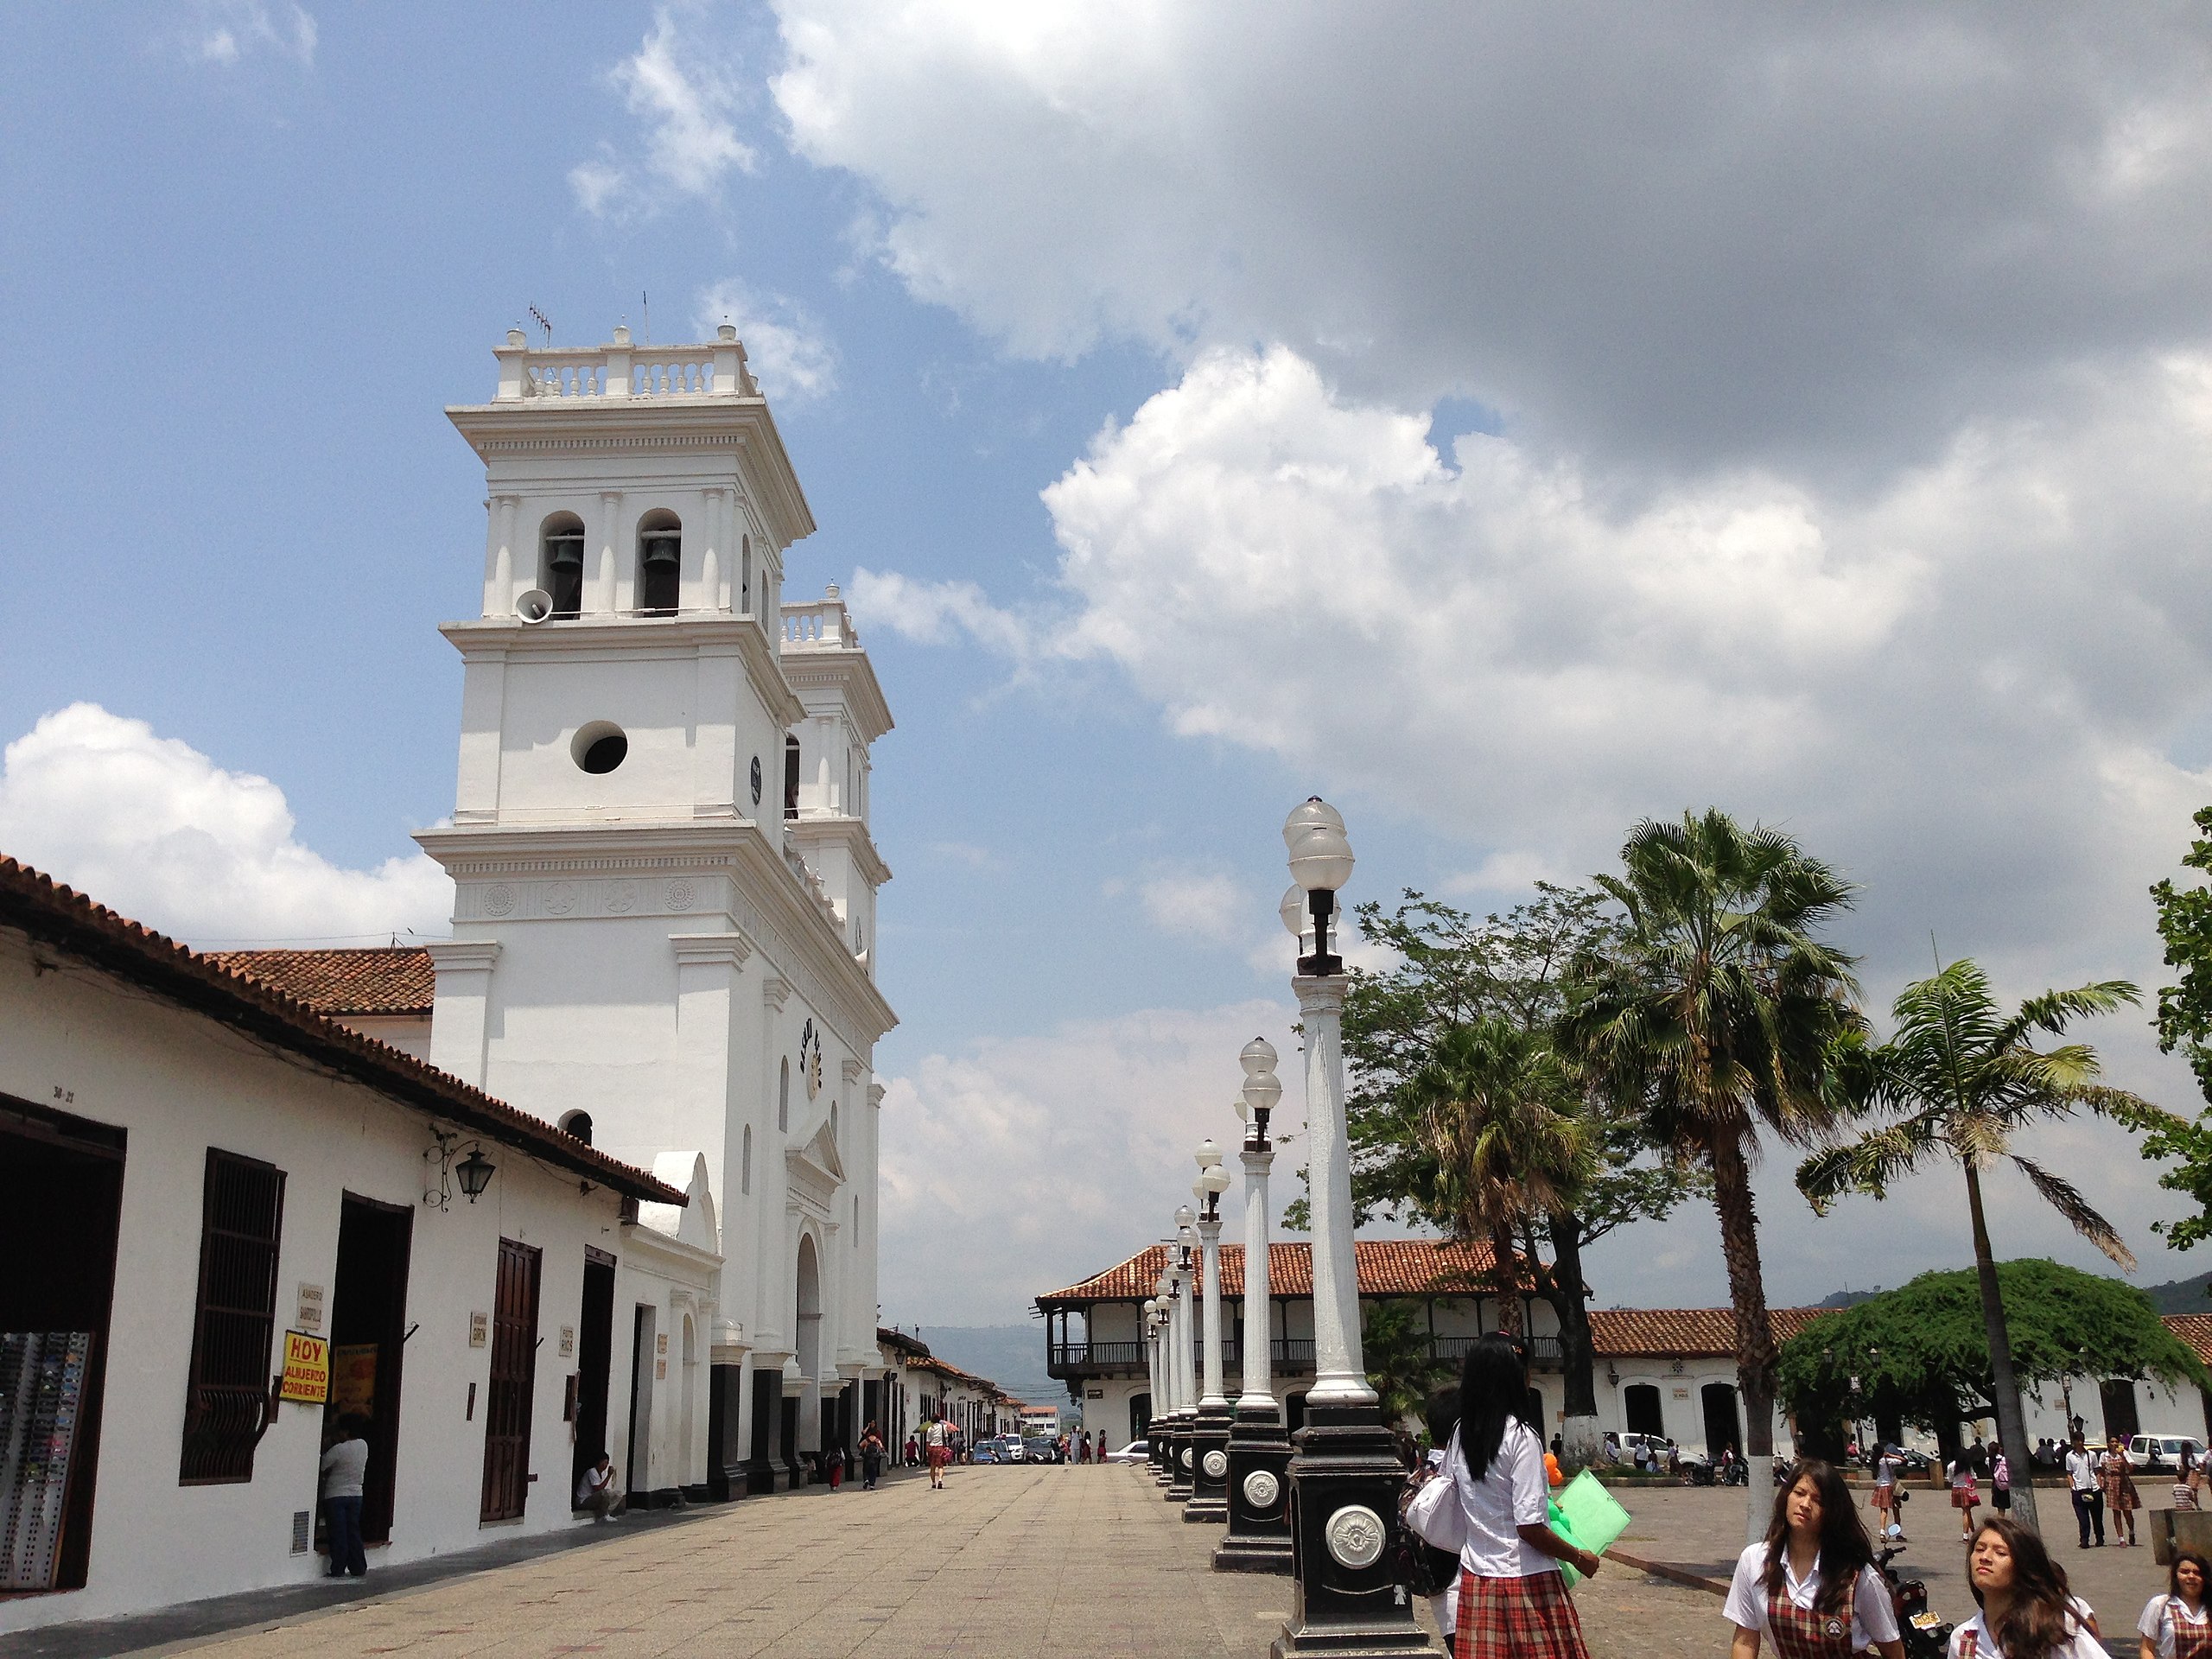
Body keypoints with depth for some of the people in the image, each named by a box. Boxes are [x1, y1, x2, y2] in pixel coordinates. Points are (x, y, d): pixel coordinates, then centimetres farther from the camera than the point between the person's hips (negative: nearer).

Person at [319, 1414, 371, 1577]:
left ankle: (338, 1570, 3)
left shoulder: (338, 1450, -20)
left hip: (335, 1496, -6)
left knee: (338, 1534, 1)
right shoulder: (363, 1446, 0)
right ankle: (359, 1568, 14)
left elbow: (322, 1466, -11)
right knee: (353, 1533, 12)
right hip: (356, 1495, 6)